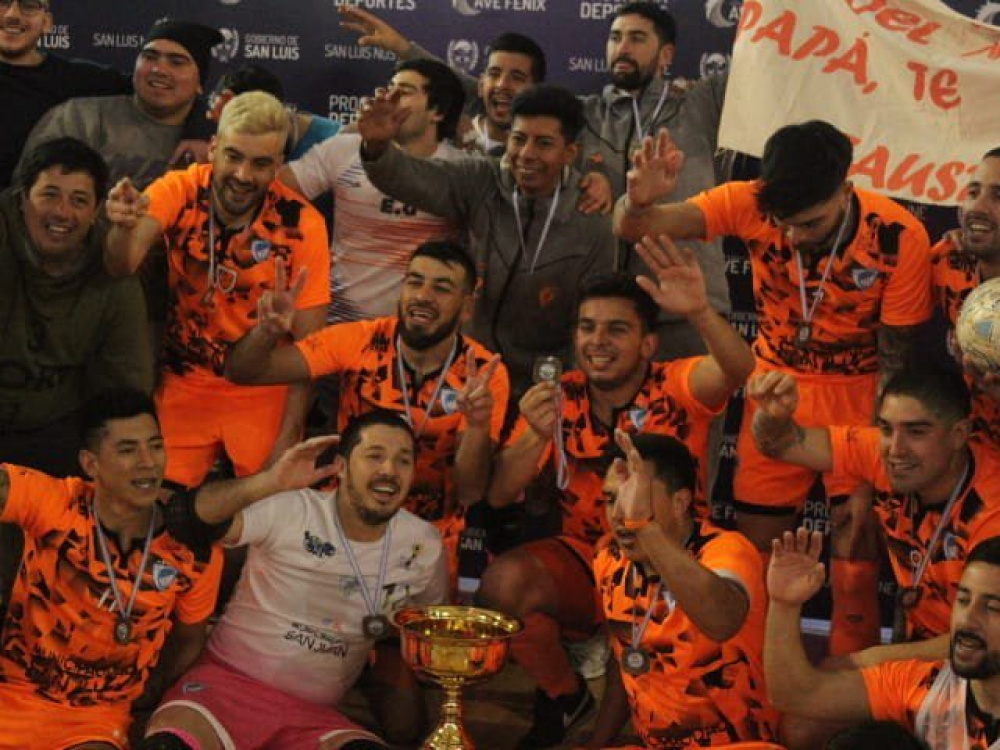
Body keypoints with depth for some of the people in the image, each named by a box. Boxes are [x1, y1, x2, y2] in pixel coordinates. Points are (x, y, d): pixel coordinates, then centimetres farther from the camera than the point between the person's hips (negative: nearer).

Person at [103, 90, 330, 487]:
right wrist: (124, 226, -51)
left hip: (264, 393, -1)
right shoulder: (179, 191, -12)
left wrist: (289, 436, -15)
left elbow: (307, 343, -12)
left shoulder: (301, 224, -15)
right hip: (183, 384, 1)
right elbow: (123, 265, -28)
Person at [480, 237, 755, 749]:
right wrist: (536, 436, -28)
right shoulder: (559, 399, 0)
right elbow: (497, 496, -8)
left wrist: (699, 312, -51)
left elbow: (736, 370, -31)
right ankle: (563, 695, 6)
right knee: (503, 582, -24)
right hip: (585, 557, 3)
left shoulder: (676, 389, -8)